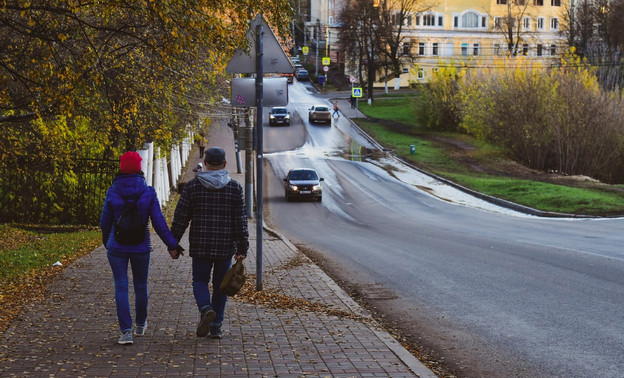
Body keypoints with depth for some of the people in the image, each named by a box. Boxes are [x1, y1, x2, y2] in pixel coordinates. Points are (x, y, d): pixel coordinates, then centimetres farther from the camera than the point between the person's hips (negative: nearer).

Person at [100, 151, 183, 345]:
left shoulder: (112, 192, -6)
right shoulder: (148, 192, -6)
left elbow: (105, 222, 3)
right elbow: (158, 222, -7)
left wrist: (106, 241, 22)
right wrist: (172, 244, 1)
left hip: (117, 247, -1)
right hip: (141, 247, 1)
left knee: (121, 288, 1)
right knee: (141, 286, 17)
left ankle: (126, 331, -8)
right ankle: (140, 325, 34)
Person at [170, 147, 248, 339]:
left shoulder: (193, 186, -3)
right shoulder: (234, 188, -2)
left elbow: (180, 217, -2)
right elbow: (240, 221, -2)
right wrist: (242, 248, 3)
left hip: (200, 246, -1)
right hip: (225, 246, 1)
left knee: (200, 281, 12)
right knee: (220, 285, 12)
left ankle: (206, 309, -17)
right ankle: (216, 327, 11)